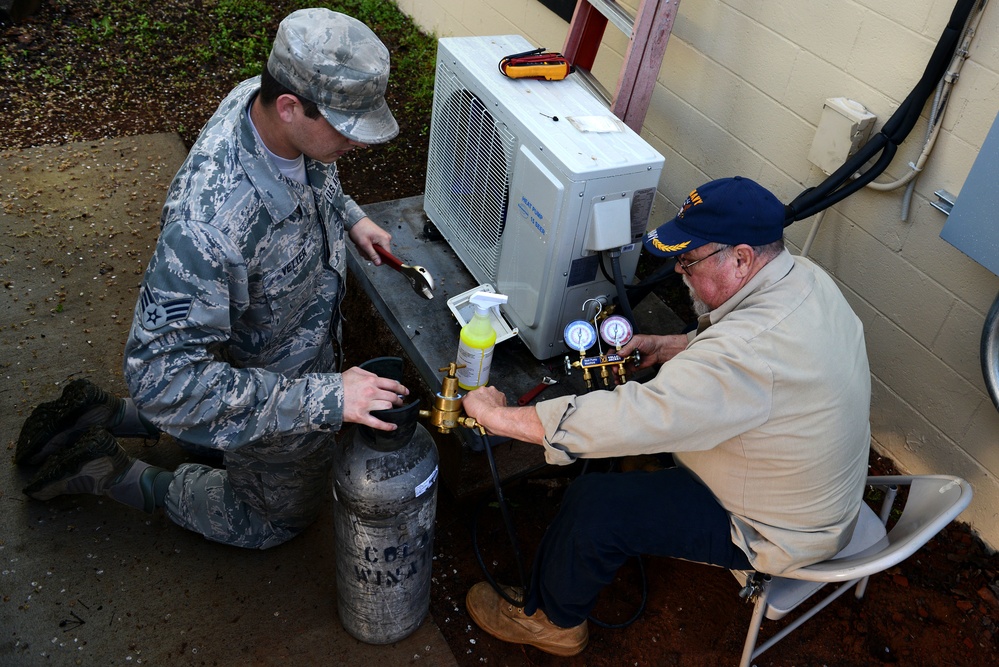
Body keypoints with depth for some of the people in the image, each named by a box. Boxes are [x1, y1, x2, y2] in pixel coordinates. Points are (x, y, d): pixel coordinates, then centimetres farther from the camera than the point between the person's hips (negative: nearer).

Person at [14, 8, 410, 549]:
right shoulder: (208, 223, -44)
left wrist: (348, 216, -3)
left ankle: (101, 418, 36)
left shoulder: (260, 100, -17)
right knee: (276, 519, 20)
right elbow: (162, 375, -41)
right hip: (268, 391, -7)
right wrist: (325, 398, -44)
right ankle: (112, 474, 24)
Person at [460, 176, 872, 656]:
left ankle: (549, 620, 15)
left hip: (774, 532, -9)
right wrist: (669, 348, -2)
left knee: (593, 506, -14)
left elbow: (636, 419, -41)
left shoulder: (749, 351, -39)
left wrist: (500, 416, -32)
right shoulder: (802, 276, -8)